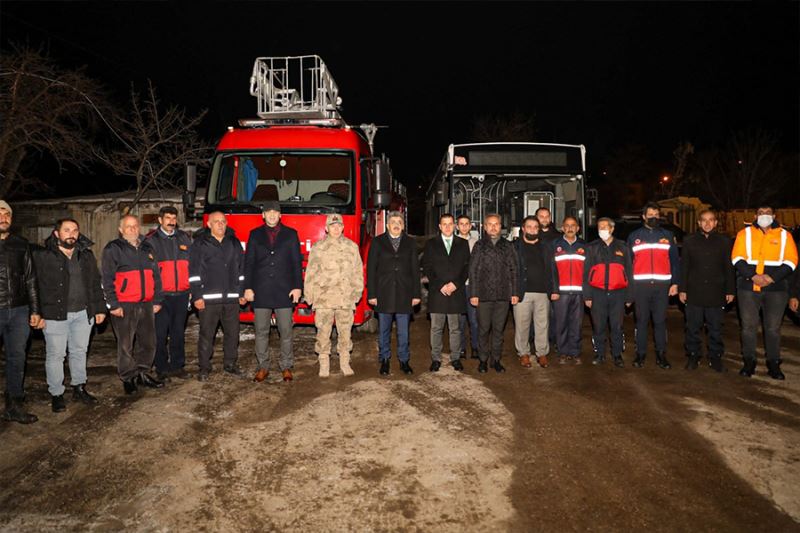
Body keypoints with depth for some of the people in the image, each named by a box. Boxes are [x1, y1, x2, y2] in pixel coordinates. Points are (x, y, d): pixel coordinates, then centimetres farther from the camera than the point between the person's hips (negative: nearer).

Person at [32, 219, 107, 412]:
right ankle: (56, 394, 15)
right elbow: (35, 286, -8)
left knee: (80, 351, 13)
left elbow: (95, 284, 14)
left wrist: (100, 309, 9)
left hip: (83, 313, 4)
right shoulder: (42, 256, -5)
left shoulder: (86, 256, 10)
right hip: (55, 314, -4)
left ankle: (79, 388, 26)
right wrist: (38, 313, -13)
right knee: (55, 354, 3)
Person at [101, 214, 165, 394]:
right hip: (124, 306, -5)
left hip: (146, 305, 5)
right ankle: (128, 378, 14)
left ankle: (142, 374, 24)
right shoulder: (113, 249, -3)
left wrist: (157, 300, 11)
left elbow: (156, 276, 17)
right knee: (126, 344, 1)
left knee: (148, 342, 10)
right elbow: (107, 279, -6)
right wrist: (113, 305, -12)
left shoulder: (147, 248, 14)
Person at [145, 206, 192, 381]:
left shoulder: (184, 238, 11)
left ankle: (177, 366, 20)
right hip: (162, 295, -3)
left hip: (182, 294, 3)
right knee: (160, 334, 1)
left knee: (178, 333, 11)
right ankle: (161, 369, 11)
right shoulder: (151, 240, 0)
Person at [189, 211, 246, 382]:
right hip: (208, 298, -4)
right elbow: (194, 272, -4)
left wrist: (242, 292, 12)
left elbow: (241, 269, 16)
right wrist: (196, 296, -10)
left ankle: (230, 363, 24)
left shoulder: (234, 242, 12)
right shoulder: (200, 244, 0)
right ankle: (204, 368, 12)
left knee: (232, 332, 10)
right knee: (206, 334, 1)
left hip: (231, 298, 4)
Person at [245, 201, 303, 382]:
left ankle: (286, 367, 13)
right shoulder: (255, 235, 9)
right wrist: (248, 288, 0)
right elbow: (248, 263, 7)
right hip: (261, 292, 1)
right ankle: (263, 367, 16)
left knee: (285, 331, 3)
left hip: (284, 291, -1)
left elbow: (297, 262, 4)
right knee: (261, 331, 5)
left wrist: (298, 287, -3)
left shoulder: (290, 234, 6)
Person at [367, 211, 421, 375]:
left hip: (404, 294, 1)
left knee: (403, 331, 5)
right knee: (384, 330, 8)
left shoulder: (410, 243, 9)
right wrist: (371, 294, -5)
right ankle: (384, 360, 19)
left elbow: (415, 270, 7)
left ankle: (404, 360, 17)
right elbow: (371, 269, 1)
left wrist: (416, 294, 1)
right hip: (383, 294, -1)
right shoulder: (378, 242, 4)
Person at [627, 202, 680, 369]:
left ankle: (661, 355, 10)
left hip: (662, 285, 1)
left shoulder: (667, 235, 12)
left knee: (660, 321, 3)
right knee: (641, 320, 4)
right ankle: (640, 354, 11)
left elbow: (674, 261, 10)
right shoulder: (634, 236, 10)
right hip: (640, 285, 0)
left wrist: (675, 283, 1)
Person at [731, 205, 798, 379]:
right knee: (748, 326, 5)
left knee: (773, 327, 5)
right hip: (748, 287, 0)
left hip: (776, 288, 0)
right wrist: (753, 276, -16)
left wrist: (772, 277, -14)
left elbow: (791, 261, 0)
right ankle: (749, 362, 15)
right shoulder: (744, 233, 6)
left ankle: (773, 364, 16)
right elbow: (737, 259, -2)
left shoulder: (784, 235, 7)